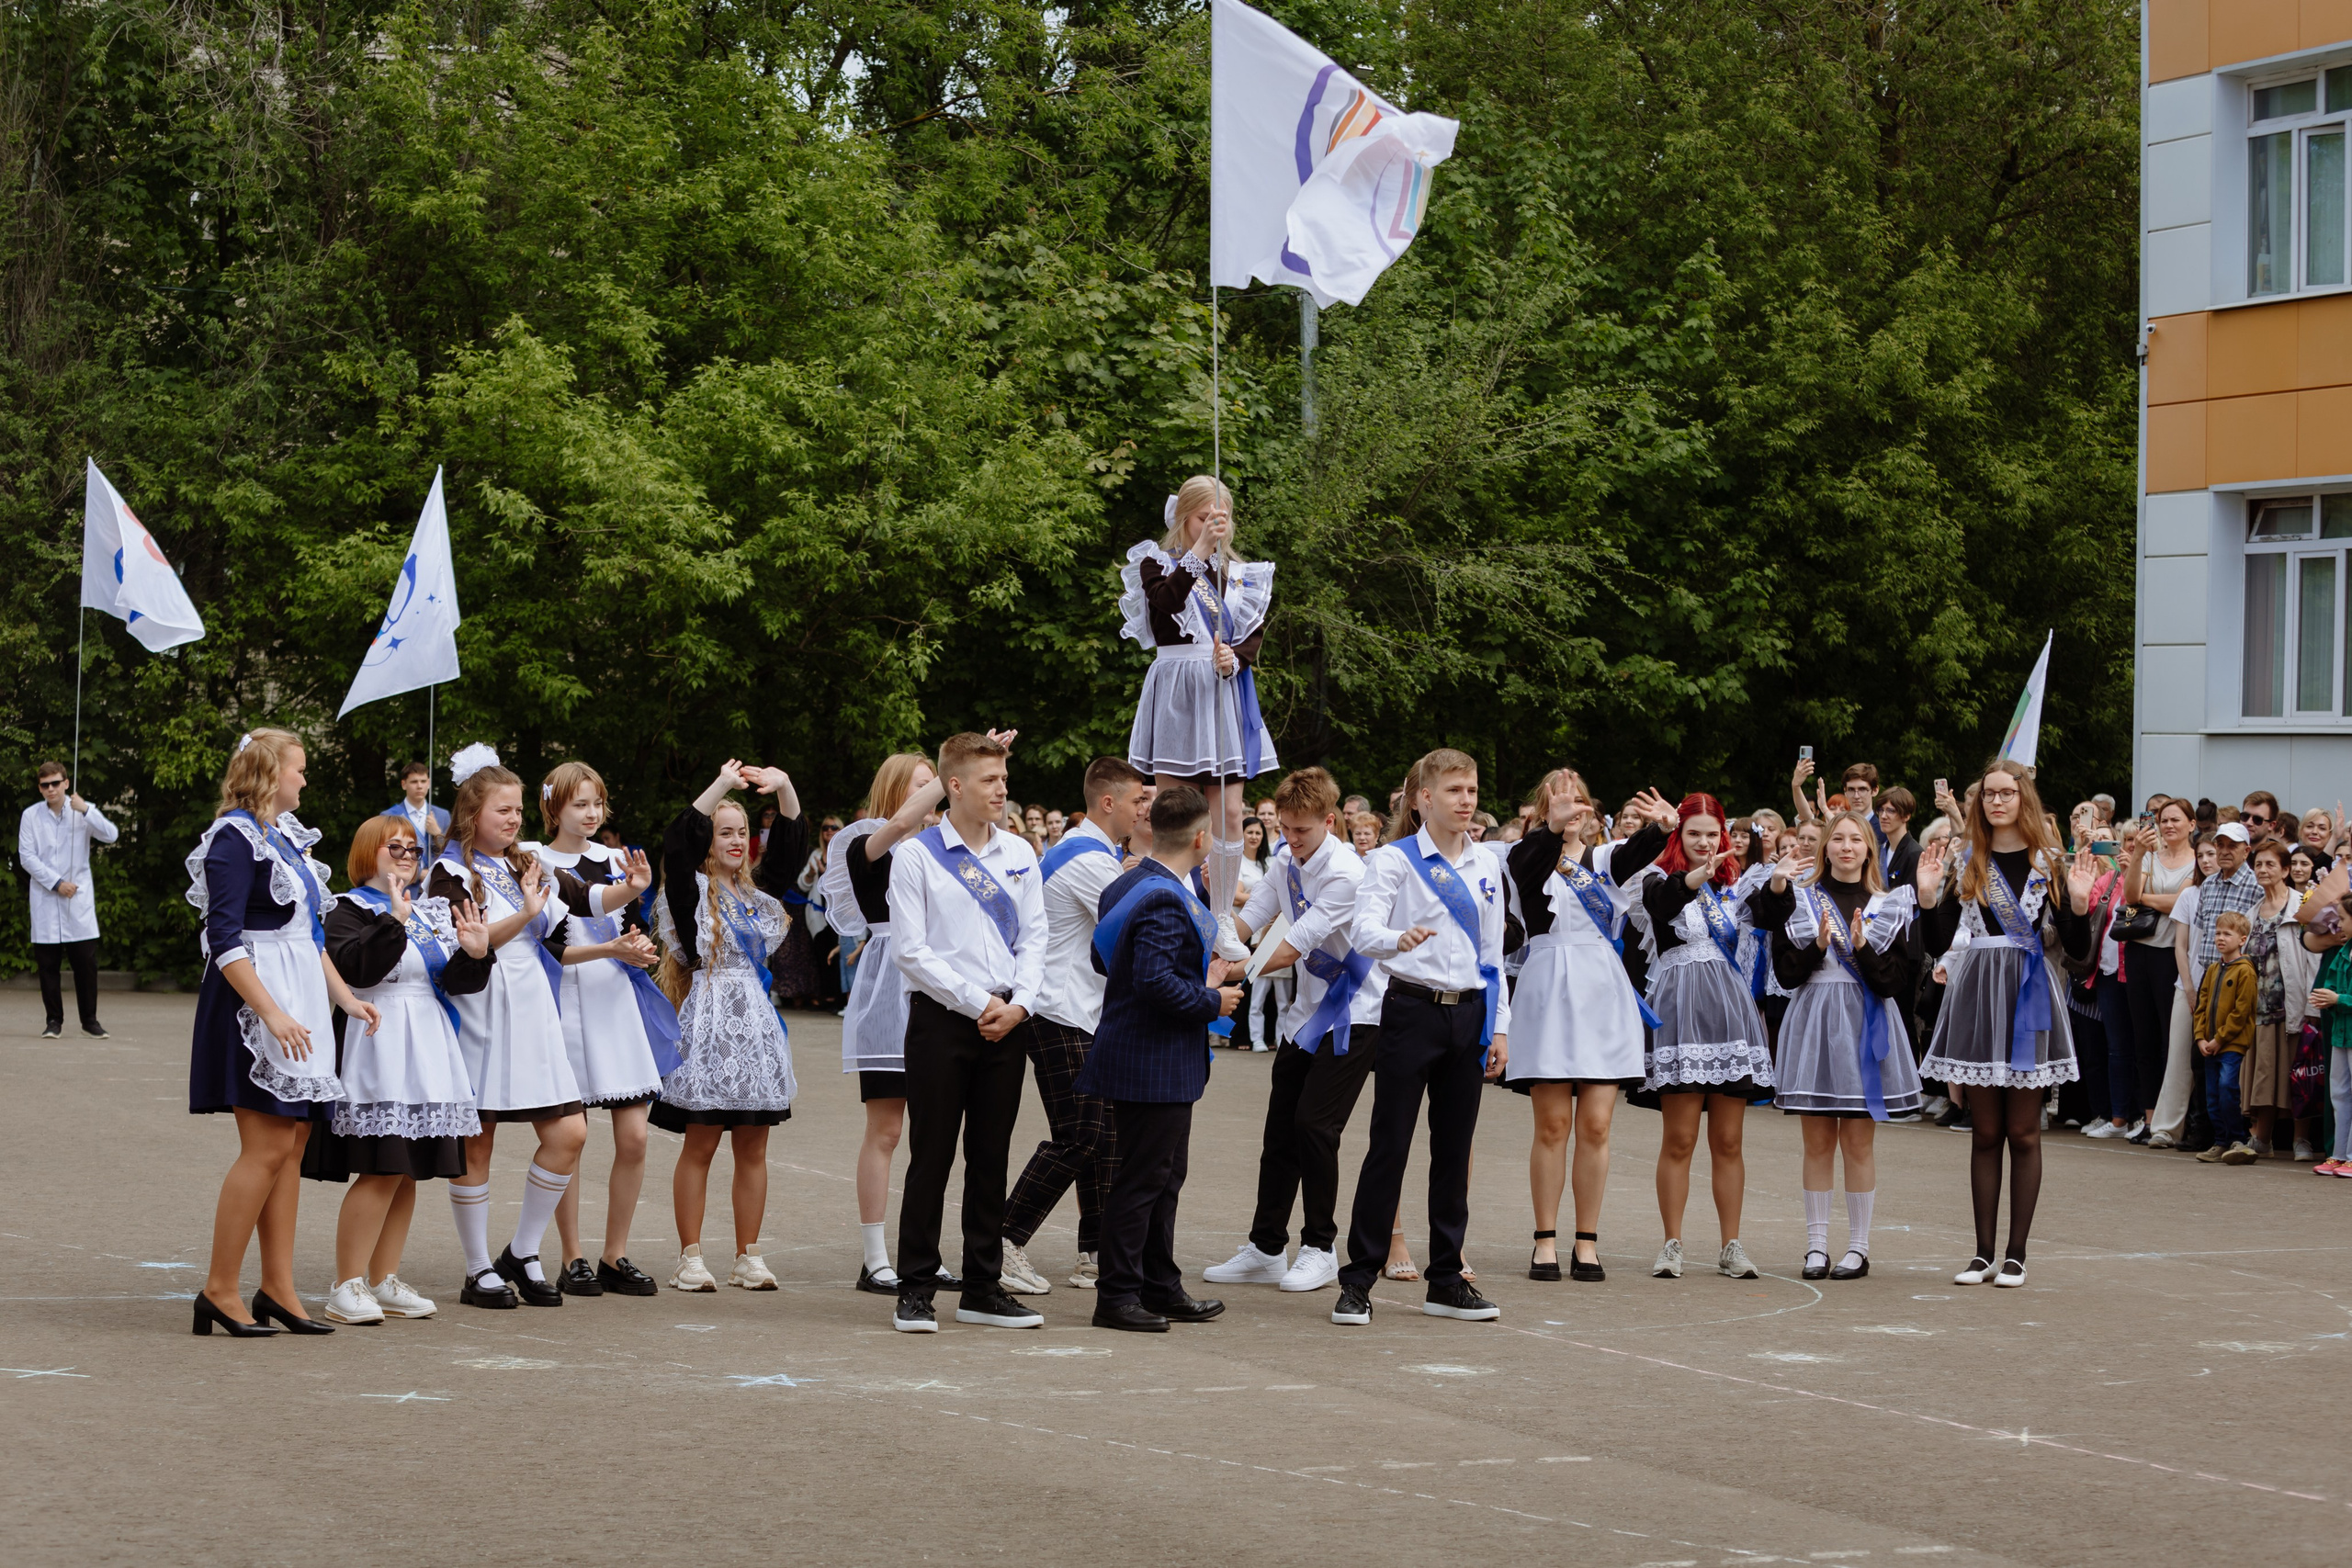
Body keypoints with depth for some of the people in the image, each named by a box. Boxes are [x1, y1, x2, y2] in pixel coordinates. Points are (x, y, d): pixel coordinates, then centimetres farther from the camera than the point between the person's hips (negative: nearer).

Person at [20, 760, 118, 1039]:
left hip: (79, 899, 0)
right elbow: (26, 857, -3)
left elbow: (111, 835, -9)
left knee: (86, 961, -2)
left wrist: (86, 811, -21)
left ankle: (90, 1019, 9)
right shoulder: (31, 815, 1)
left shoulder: (84, 812, 3)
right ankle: (53, 1020, 11)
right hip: (45, 899, 0)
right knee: (47, 963, 2)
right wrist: (56, 883, -11)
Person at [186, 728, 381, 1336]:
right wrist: (272, 1013, -23)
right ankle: (219, 1291, -5)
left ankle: (278, 1289, 11)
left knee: (292, 1145, 7)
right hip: (257, 1006, -9)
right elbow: (224, 938, -18)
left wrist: (344, 996, 18)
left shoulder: (287, 835, 16)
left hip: (300, 1003, 9)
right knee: (268, 1147, -11)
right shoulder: (235, 838, -11)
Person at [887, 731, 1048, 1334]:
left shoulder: (1019, 853, 10)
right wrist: (978, 1003, -12)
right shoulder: (918, 855, -5)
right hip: (941, 1019, -4)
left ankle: (983, 1289, 15)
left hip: (1007, 1023, 4)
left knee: (991, 1157, 8)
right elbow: (910, 950, -9)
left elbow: (1034, 938, 10)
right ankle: (915, 1290, 3)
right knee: (932, 1157, -3)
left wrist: (1018, 1003, -6)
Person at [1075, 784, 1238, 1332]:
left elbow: (1103, 957, 17)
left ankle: (1161, 1287, 27)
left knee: (1165, 1175, 18)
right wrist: (1211, 1001, -15)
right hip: (1155, 1064, -10)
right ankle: (1118, 1296, 4)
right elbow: (1155, 981, -31)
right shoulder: (1165, 901, -22)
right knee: (1143, 1178, -2)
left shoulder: (1125, 887, 9)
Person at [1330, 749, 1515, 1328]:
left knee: (1454, 1149, 8)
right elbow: (1362, 929, -19)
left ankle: (1447, 1280, 15)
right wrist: (1398, 940, -40)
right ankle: (1358, 1280, 0)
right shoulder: (1394, 859, -4)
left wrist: (1499, 1027, 10)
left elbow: (1493, 953, 16)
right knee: (1389, 1146, -5)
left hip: (1468, 1015, 5)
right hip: (1412, 1010, -5)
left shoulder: (1486, 867, 12)